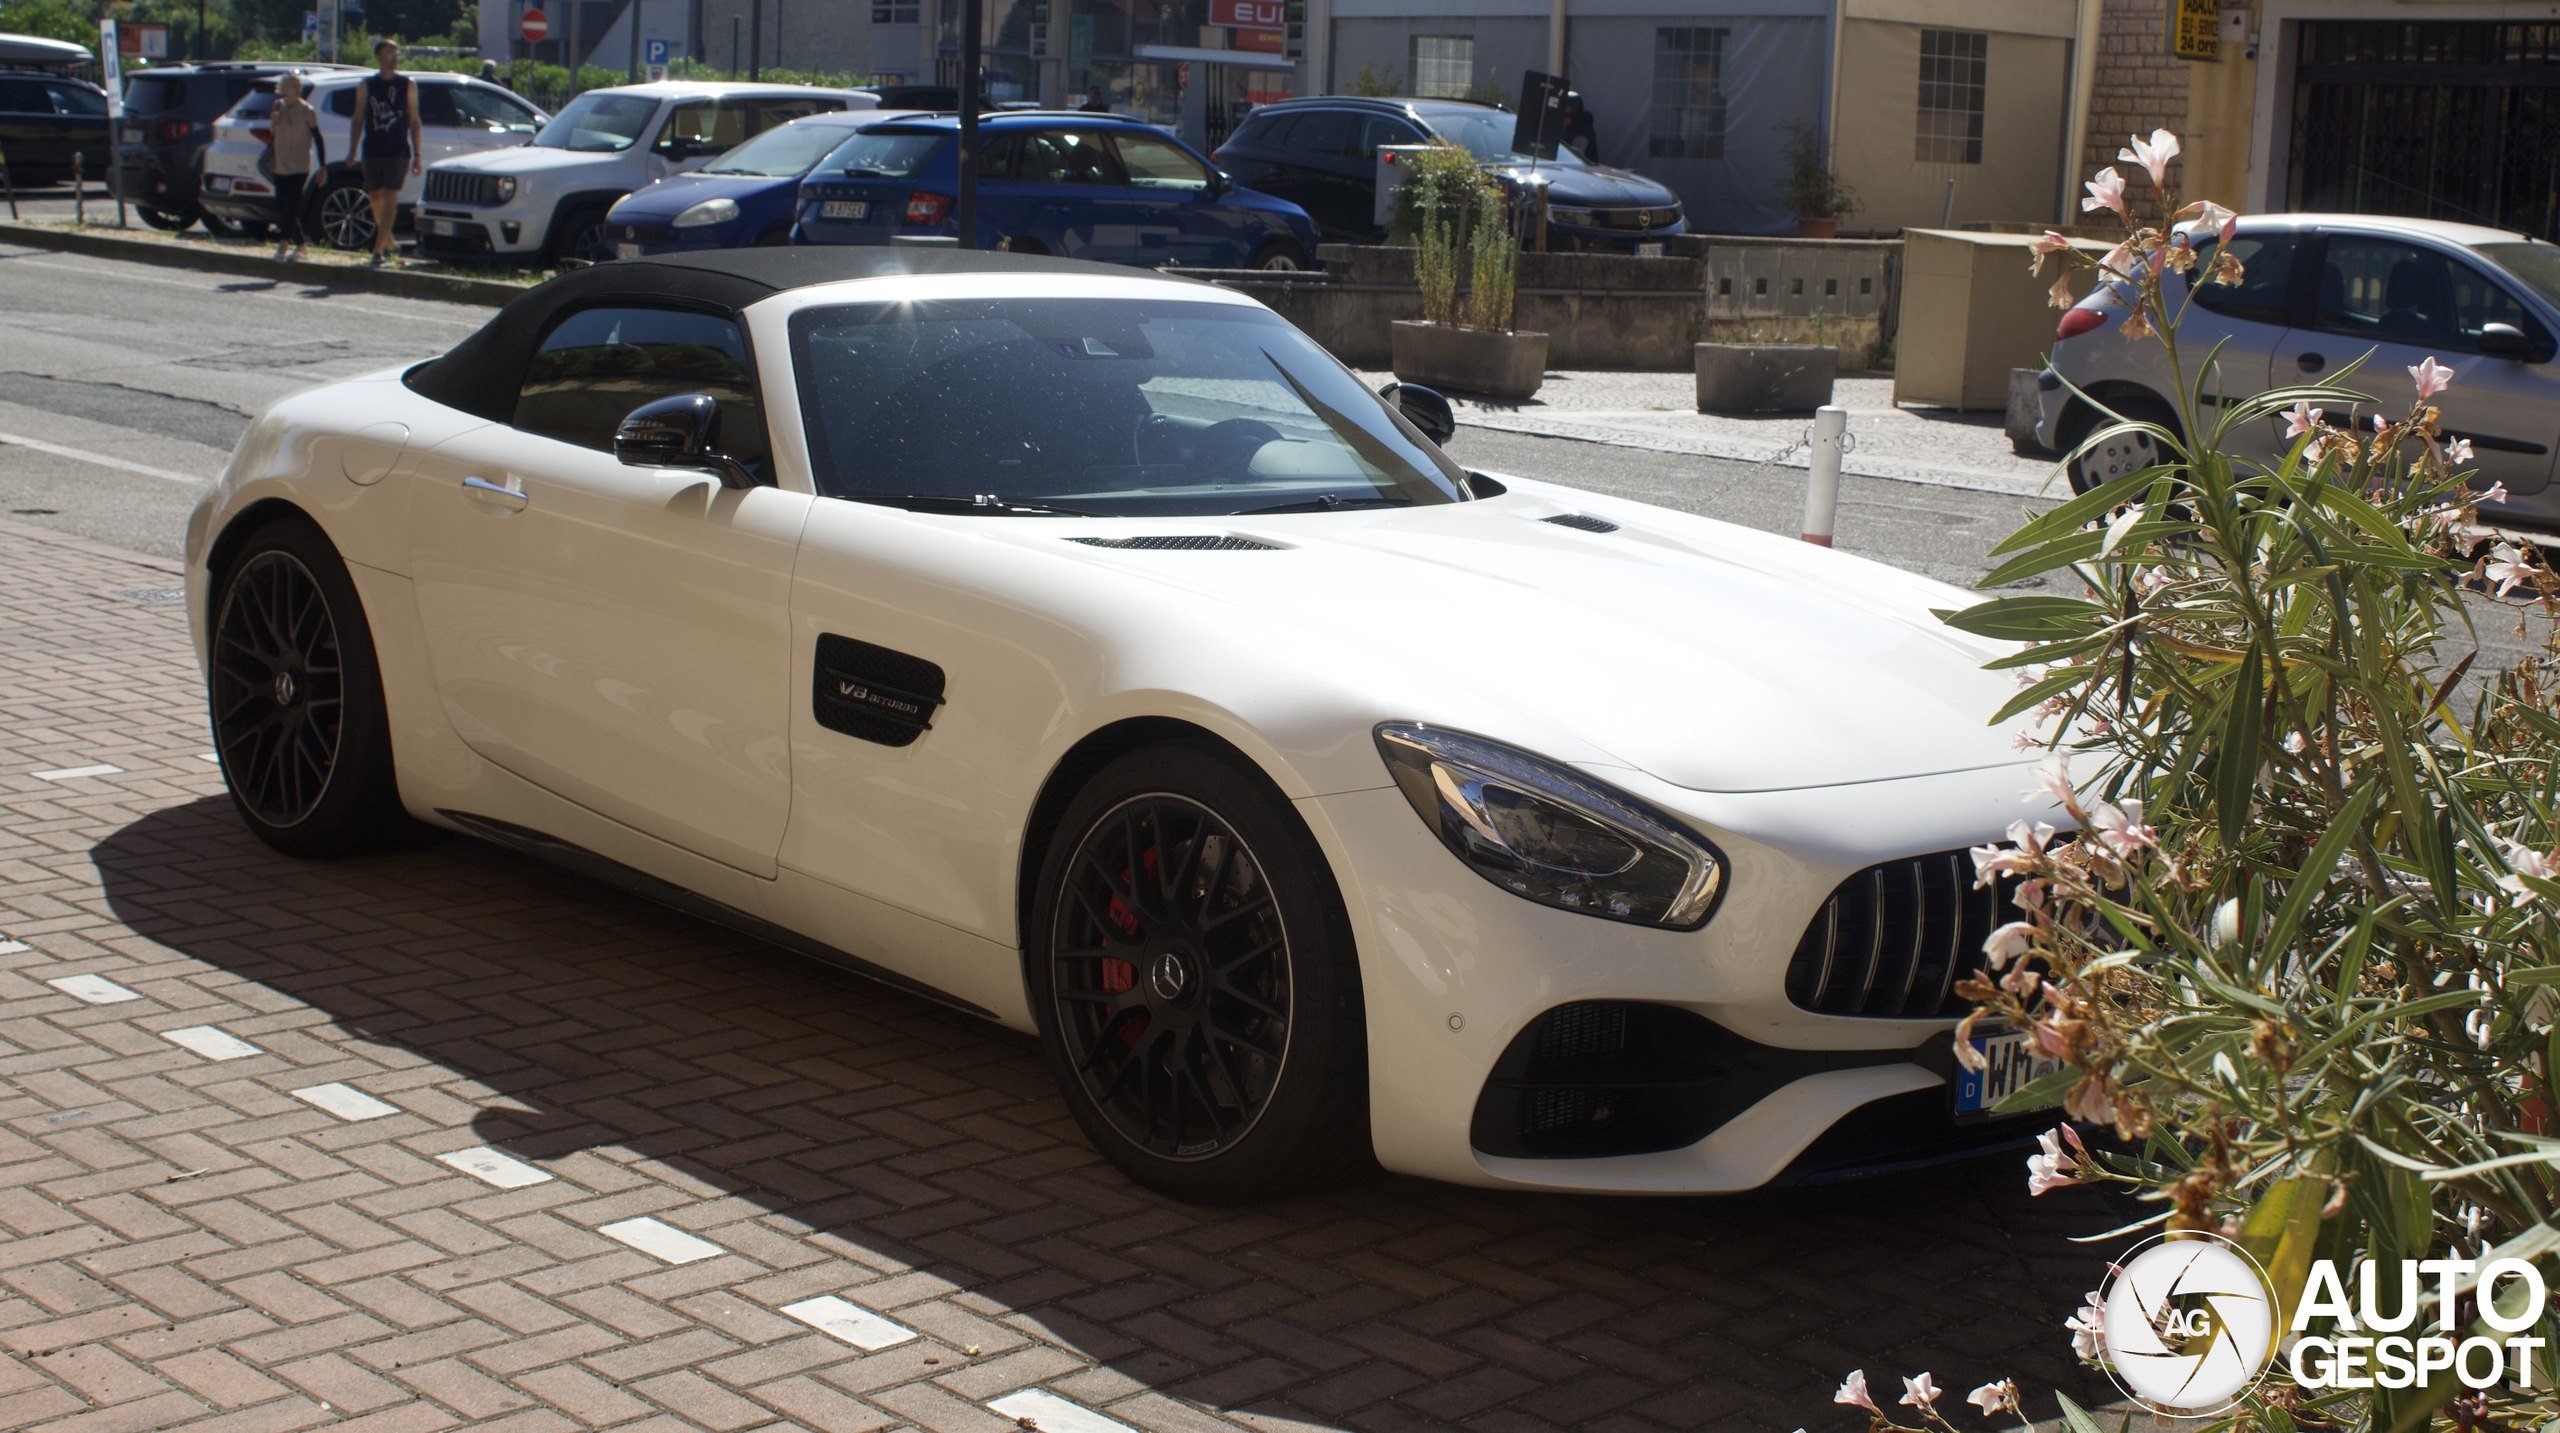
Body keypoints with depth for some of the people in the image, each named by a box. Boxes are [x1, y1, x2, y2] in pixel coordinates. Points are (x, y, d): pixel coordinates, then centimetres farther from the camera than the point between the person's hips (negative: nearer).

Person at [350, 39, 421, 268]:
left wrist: (417, 155, 1)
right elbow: (358, 120, 8)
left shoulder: (408, 85, 5)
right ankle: (387, 243, 27)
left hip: (398, 152, -2)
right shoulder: (367, 85, 8)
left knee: (389, 197, -12)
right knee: (375, 198, 8)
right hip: (372, 151, 2)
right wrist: (352, 151, 0)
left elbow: (414, 121, 6)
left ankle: (379, 250, -16)